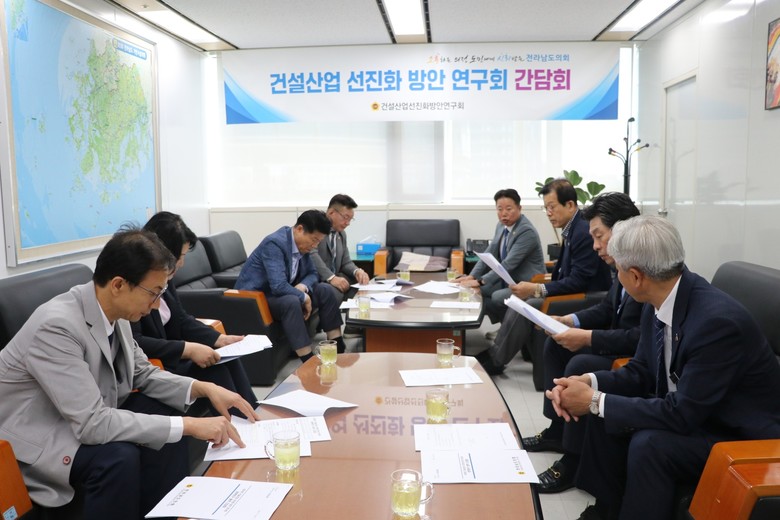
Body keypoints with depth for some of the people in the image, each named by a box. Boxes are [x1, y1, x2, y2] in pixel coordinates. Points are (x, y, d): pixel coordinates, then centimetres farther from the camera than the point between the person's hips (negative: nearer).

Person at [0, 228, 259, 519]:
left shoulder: (113, 312, -8)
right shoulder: (57, 326, -31)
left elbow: (142, 373, 6)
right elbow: (93, 423, -33)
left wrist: (205, 388, -9)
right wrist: (189, 425, -32)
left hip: (86, 419, 8)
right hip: (35, 440, -8)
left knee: (165, 416, -4)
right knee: (119, 457, -31)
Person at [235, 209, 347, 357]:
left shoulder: (303, 243, -1)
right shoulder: (275, 243, -27)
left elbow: (312, 273, 10)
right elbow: (279, 286, -35)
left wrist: (303, 286, -12)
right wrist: (304, 297, -20)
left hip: (284, 291, 9)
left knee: (325, 291, -4)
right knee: (292, 302, -37)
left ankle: (339, 350, -1)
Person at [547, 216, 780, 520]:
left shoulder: (718, 320, -32)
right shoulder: (657, 303, -7)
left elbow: (681, 414, -30)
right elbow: (641, 372, 4)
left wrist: (595, 401, -25)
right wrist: (591, 383, -15)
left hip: (742, 437, -8)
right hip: (687, 411, 8)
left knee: (649, 444, -29)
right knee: (606, 413, -2)